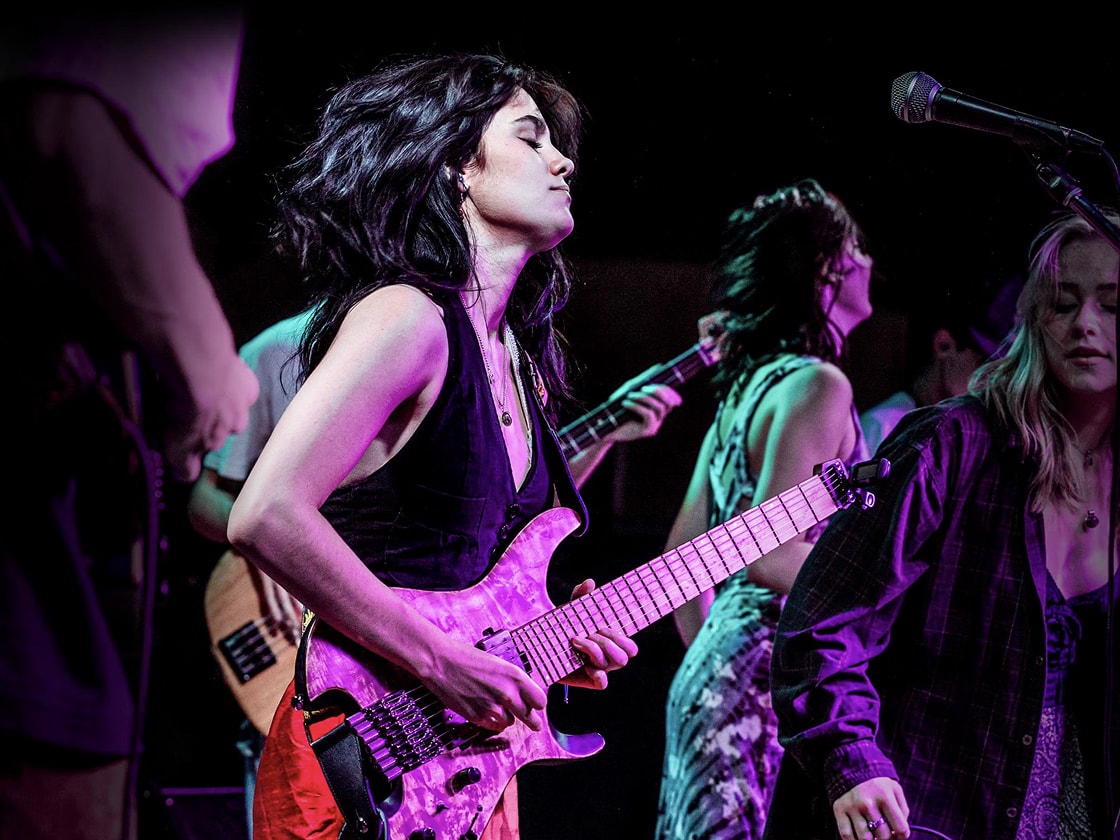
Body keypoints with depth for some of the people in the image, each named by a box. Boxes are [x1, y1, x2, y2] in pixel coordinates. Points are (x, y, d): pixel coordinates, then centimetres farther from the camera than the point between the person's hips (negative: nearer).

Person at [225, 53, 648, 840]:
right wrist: (440, 662, -21)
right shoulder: (407, 318, -14)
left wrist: (557, 638, 2)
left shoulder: (523, 360, 13)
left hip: (477, 767, 9)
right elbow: (266, 518, -24)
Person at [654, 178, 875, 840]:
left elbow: (682, 556, 20)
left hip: (711, 664, 9)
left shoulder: (743, 387, 17)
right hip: (774, 676, -9)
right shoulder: (816, 384, -10)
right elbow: (766, 552, -19)